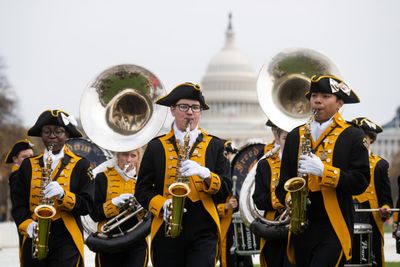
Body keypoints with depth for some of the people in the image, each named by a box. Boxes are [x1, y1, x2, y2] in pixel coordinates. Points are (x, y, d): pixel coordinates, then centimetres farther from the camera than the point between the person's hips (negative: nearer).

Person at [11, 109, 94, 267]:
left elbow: (86, 205, -3)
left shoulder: (80, 165, 4)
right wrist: (27, 224, -12)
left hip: (67, 241, -3)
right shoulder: (28, 165, 11)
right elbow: (18, 204, 7)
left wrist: (62, 194, -20)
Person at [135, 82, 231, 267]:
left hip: (203, 232, -1)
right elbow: (142, 189, 7)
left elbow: (226, 190, 2)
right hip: (166, 232, 1)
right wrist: (162, 205, -12)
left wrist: (204, 173, -17)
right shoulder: (156, 146, 9)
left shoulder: (214, 145, 10)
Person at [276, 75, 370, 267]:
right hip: (302, 229, 5)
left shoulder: (353, 136, 0)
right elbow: (284, 182, 15)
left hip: (334, 229, -5)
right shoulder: (295, 136, 13)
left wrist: (324, 170, -19)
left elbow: (360, 182, -9)